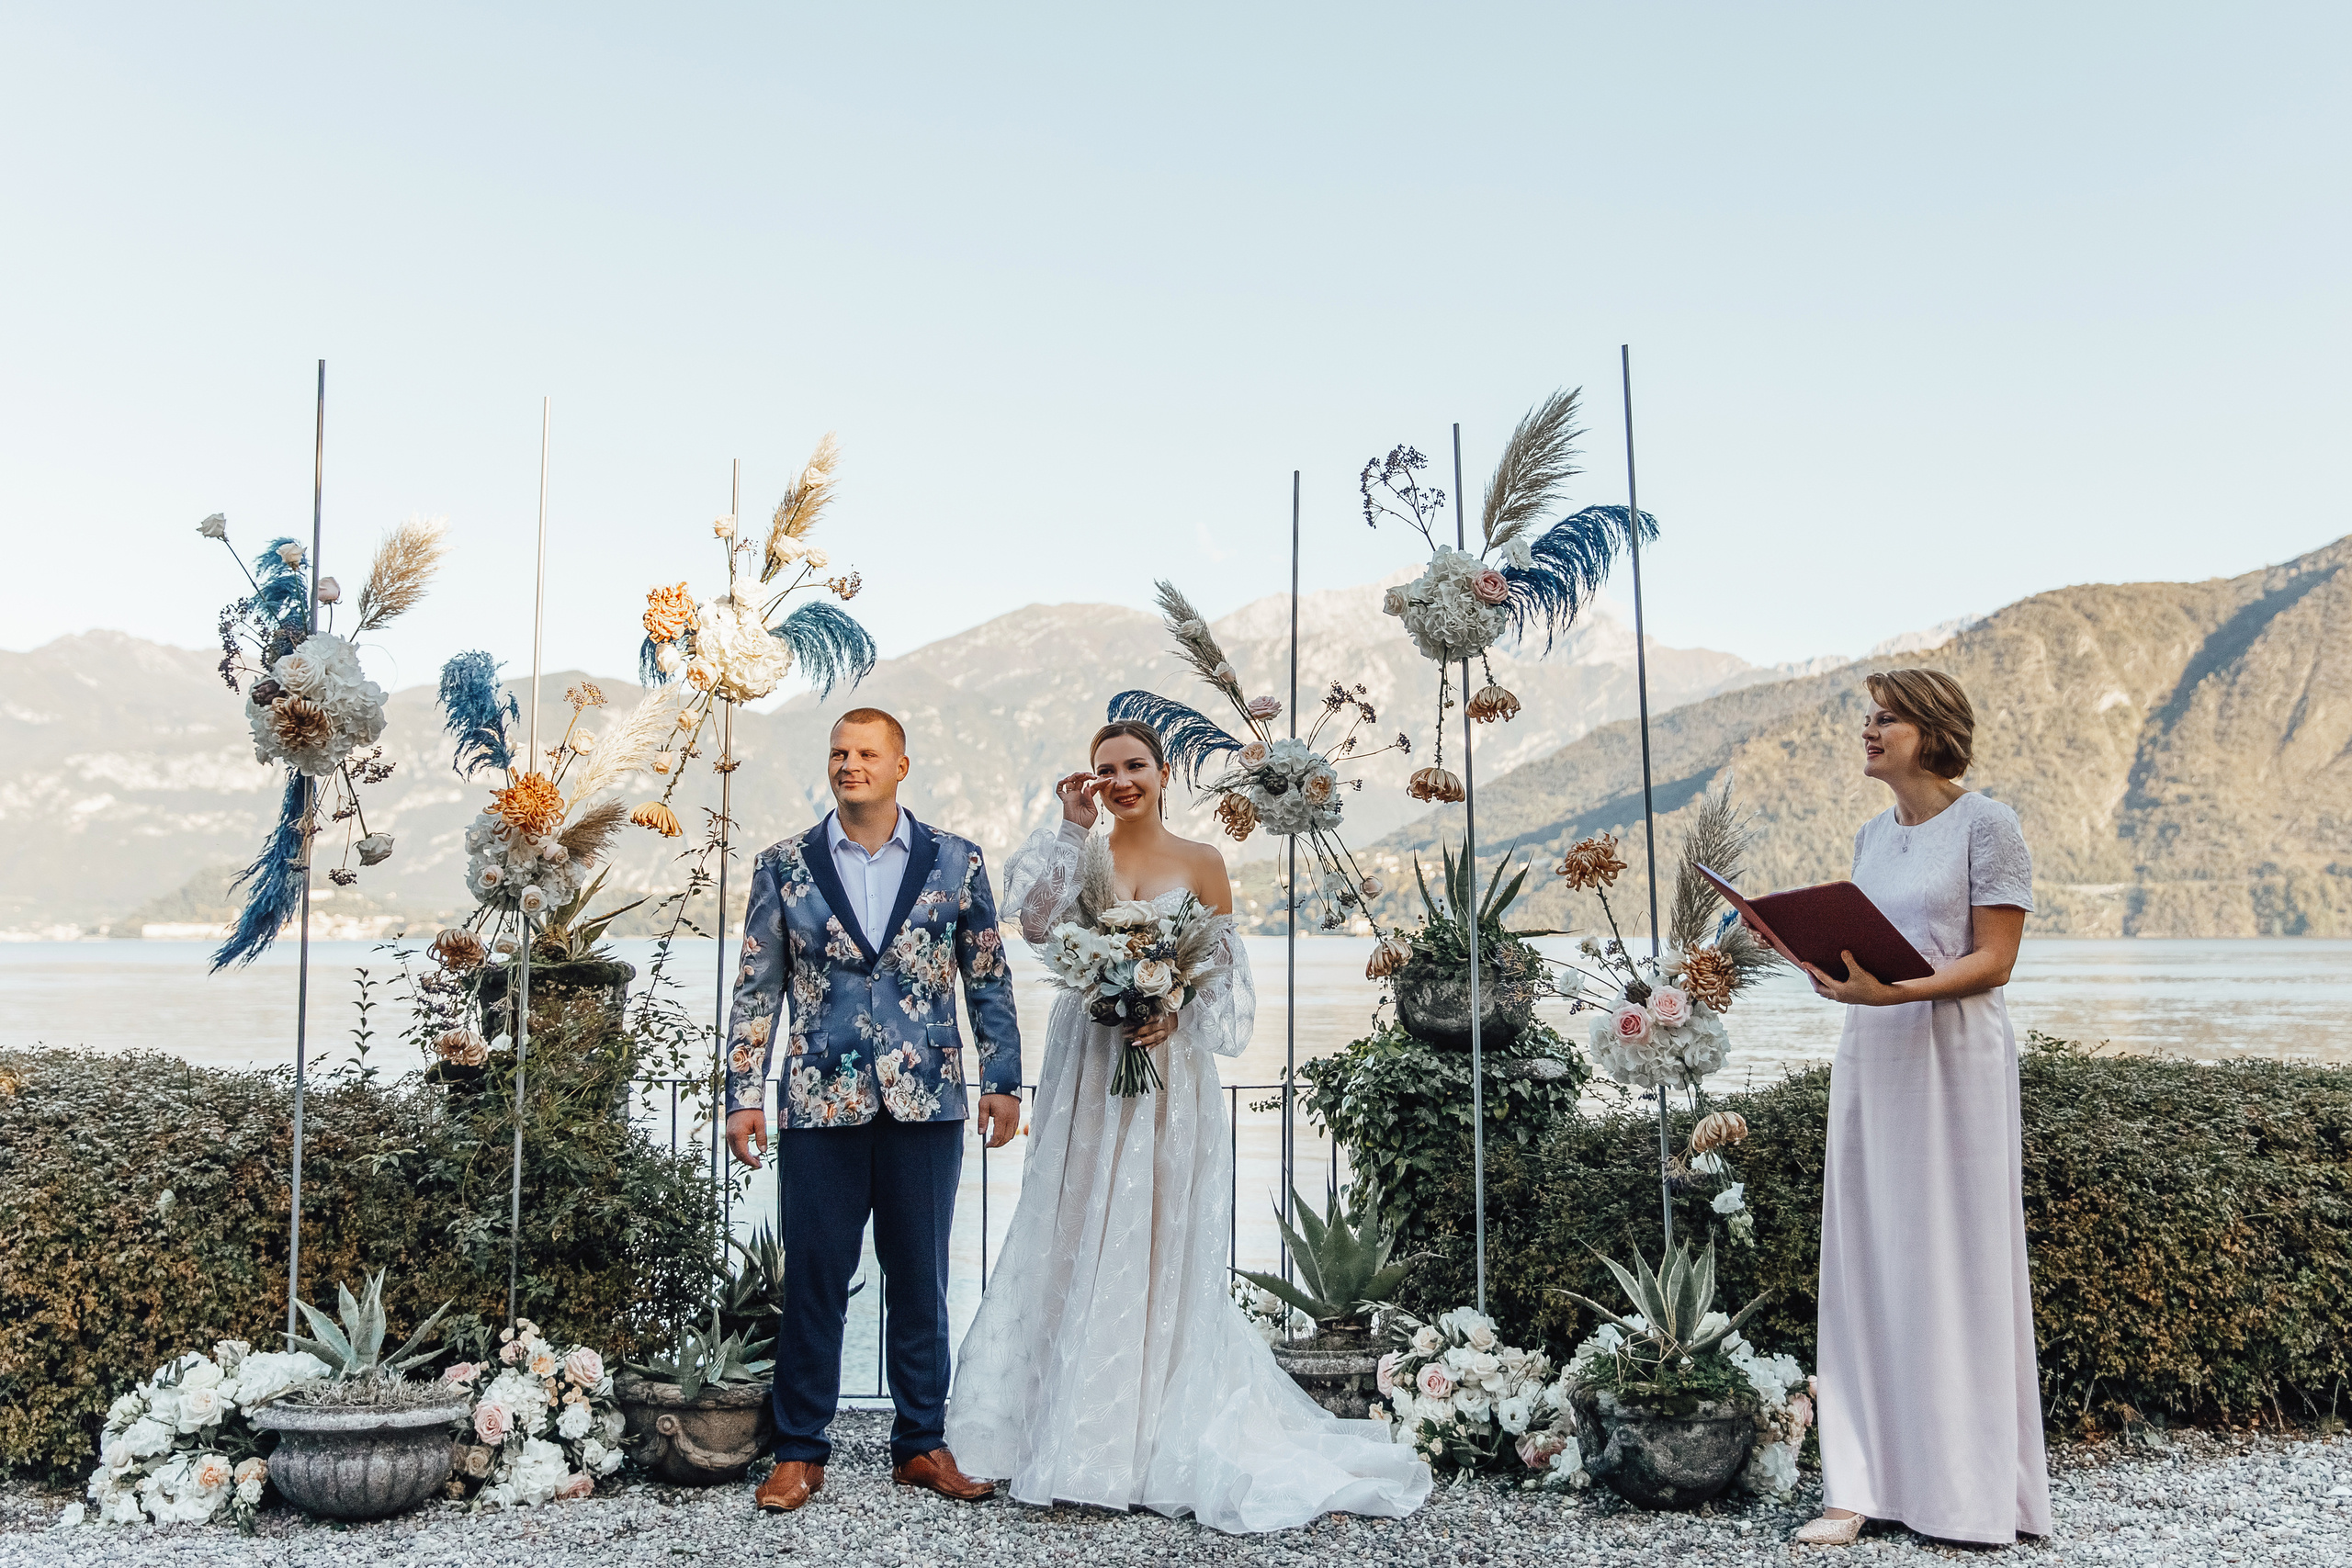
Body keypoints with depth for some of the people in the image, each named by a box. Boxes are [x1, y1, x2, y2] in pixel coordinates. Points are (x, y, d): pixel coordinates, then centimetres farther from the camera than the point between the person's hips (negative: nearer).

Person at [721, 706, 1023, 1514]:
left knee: (921, 1280, 9)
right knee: (813, 1280, 4)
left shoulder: (956, 862, 5)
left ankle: (920, 1445, 22)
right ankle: (799, 1452, 16)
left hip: (925, 1104, 1)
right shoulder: (784, 866, 5)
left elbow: (989, 981, 9)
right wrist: (743, 1095, 1)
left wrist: (1002, 1081, 5)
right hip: (820, 1106, 0)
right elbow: (756, 990, 5)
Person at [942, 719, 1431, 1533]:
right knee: (1077, 1234, 5)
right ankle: (1074, 1425, 16)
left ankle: (1154, 1429, 10)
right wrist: (1070, 830, -11)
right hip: (1087, 1066, 2)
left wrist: (1180, 1015, -16)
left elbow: (1224, 974, 1)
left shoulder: (1200, 863, 2)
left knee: (1157, 1243, 0)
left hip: (1168, 1071, -2)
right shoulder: (1085, 857, 7)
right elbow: (1037, 923, -11)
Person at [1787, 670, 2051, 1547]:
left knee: (1956, 1263, -2)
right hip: (1870, 1058, 6)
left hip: (1955, 1062, -6)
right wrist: (1827, 964, -2)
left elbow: (1993, 959, -10)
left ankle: (1971, 1497, 9)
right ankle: (1865, 1485, 9)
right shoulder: (1872, 837, 15)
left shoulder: (1986, 826, -5)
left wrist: (1899, 992, -23)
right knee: (1865, 1263, 4)